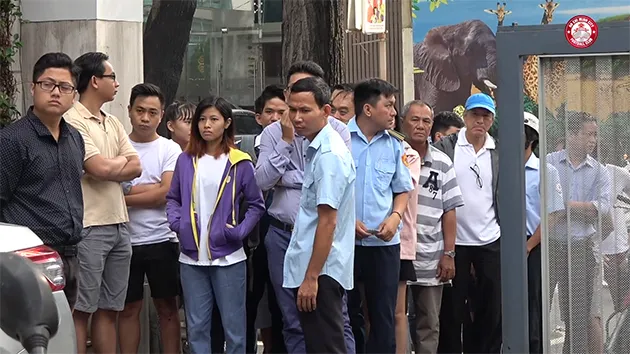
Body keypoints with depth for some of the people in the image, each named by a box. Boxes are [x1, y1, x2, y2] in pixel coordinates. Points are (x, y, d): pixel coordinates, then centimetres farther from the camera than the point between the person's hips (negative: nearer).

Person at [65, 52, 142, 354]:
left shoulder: (113, 123, 17)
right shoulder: (72, 121, -9)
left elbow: (136, 168, 8)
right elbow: (100, 168, -18)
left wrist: (108, 168, -9)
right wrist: (122, 161, 2)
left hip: (118, 226, 8)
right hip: (89, 228, -8)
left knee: (109, 309, 11)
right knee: (81, 310, -5)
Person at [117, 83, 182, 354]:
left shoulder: (170, 150, 0)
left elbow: (168, 194, -12)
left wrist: (124, 195, -12)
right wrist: (153, 188, -13)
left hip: (161, 240, 0)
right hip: (126, 240, 1)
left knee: (167, 307, 8)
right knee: (129, 308, 9)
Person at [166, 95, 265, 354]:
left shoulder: (240, 163, -2)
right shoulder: (185, 160, 6)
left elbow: (256, 204, 2)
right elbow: (172, 198, 14)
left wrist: (240, 231, -10)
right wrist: (177, 223, -4)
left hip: (228, 257, -3)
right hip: (191, 257, 3)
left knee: (233, 325, 3)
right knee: (196, 326, 8)